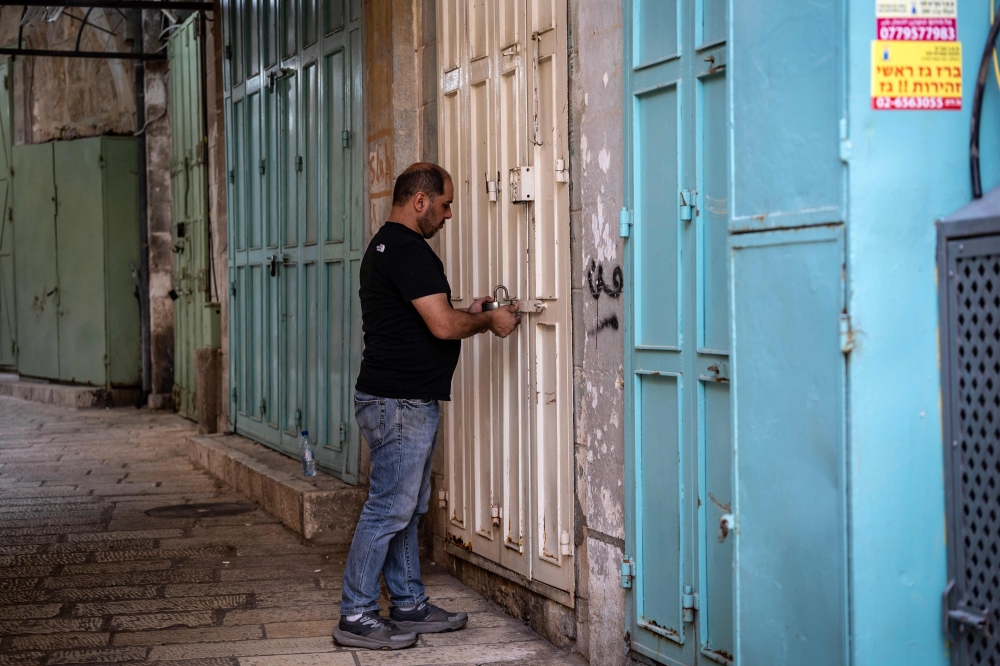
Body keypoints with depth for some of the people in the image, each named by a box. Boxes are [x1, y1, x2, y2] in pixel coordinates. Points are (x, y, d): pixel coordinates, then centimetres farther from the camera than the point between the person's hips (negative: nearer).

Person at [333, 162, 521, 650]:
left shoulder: (385, 245, 18)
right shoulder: (408, 250, -17)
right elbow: (442, 326, -22)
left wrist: (466, 313, 16)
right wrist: (489, 321, -6)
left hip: (403, 401, 11)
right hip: (401, 403, -11)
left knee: (408, 508, 15)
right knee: (389, 509, -6)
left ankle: (408, 605, 23)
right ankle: (355, 617, -1)